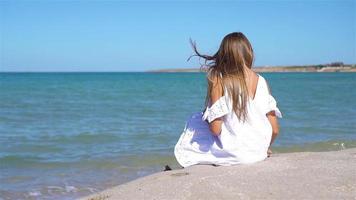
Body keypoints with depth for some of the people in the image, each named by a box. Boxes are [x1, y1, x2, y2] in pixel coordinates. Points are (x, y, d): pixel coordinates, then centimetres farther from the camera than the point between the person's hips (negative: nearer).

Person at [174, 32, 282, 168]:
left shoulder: (218, 80, -11)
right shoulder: (261, 81, -2)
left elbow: (215, 129, -15)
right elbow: (275, 129, -2)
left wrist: (206, 115, 7)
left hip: (233, 154, -4)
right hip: (259, 153, 4)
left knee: (194, 121, 23)